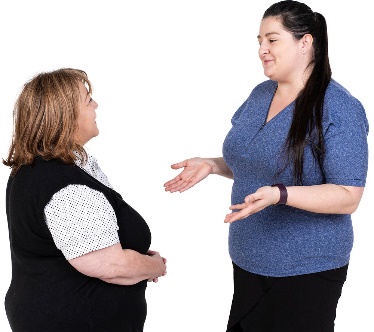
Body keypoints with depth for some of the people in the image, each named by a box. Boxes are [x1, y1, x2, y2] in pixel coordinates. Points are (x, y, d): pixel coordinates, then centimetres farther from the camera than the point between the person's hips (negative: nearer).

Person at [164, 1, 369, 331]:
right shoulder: (260, 94, 6)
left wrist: (280, 194, -31)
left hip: (305, 269, -6)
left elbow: (348, 197, -19)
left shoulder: (339, 109, -16)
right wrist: (211, 165, 1)